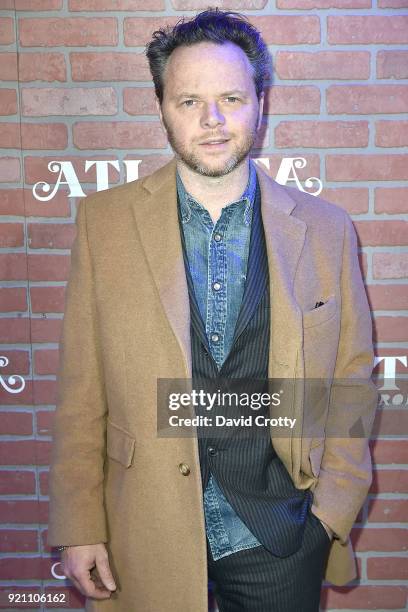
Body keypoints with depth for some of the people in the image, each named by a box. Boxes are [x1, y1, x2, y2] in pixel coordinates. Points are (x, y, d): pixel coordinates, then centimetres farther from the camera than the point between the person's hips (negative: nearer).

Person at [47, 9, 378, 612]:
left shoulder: (326, 228, -4)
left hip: (282, 537, 1)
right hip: (147, 538, 0)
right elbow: (81, 391, -4)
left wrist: (335, 509, -2)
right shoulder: (103, 220, -5)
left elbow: (353, 380, 2)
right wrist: (78, 528, -3)